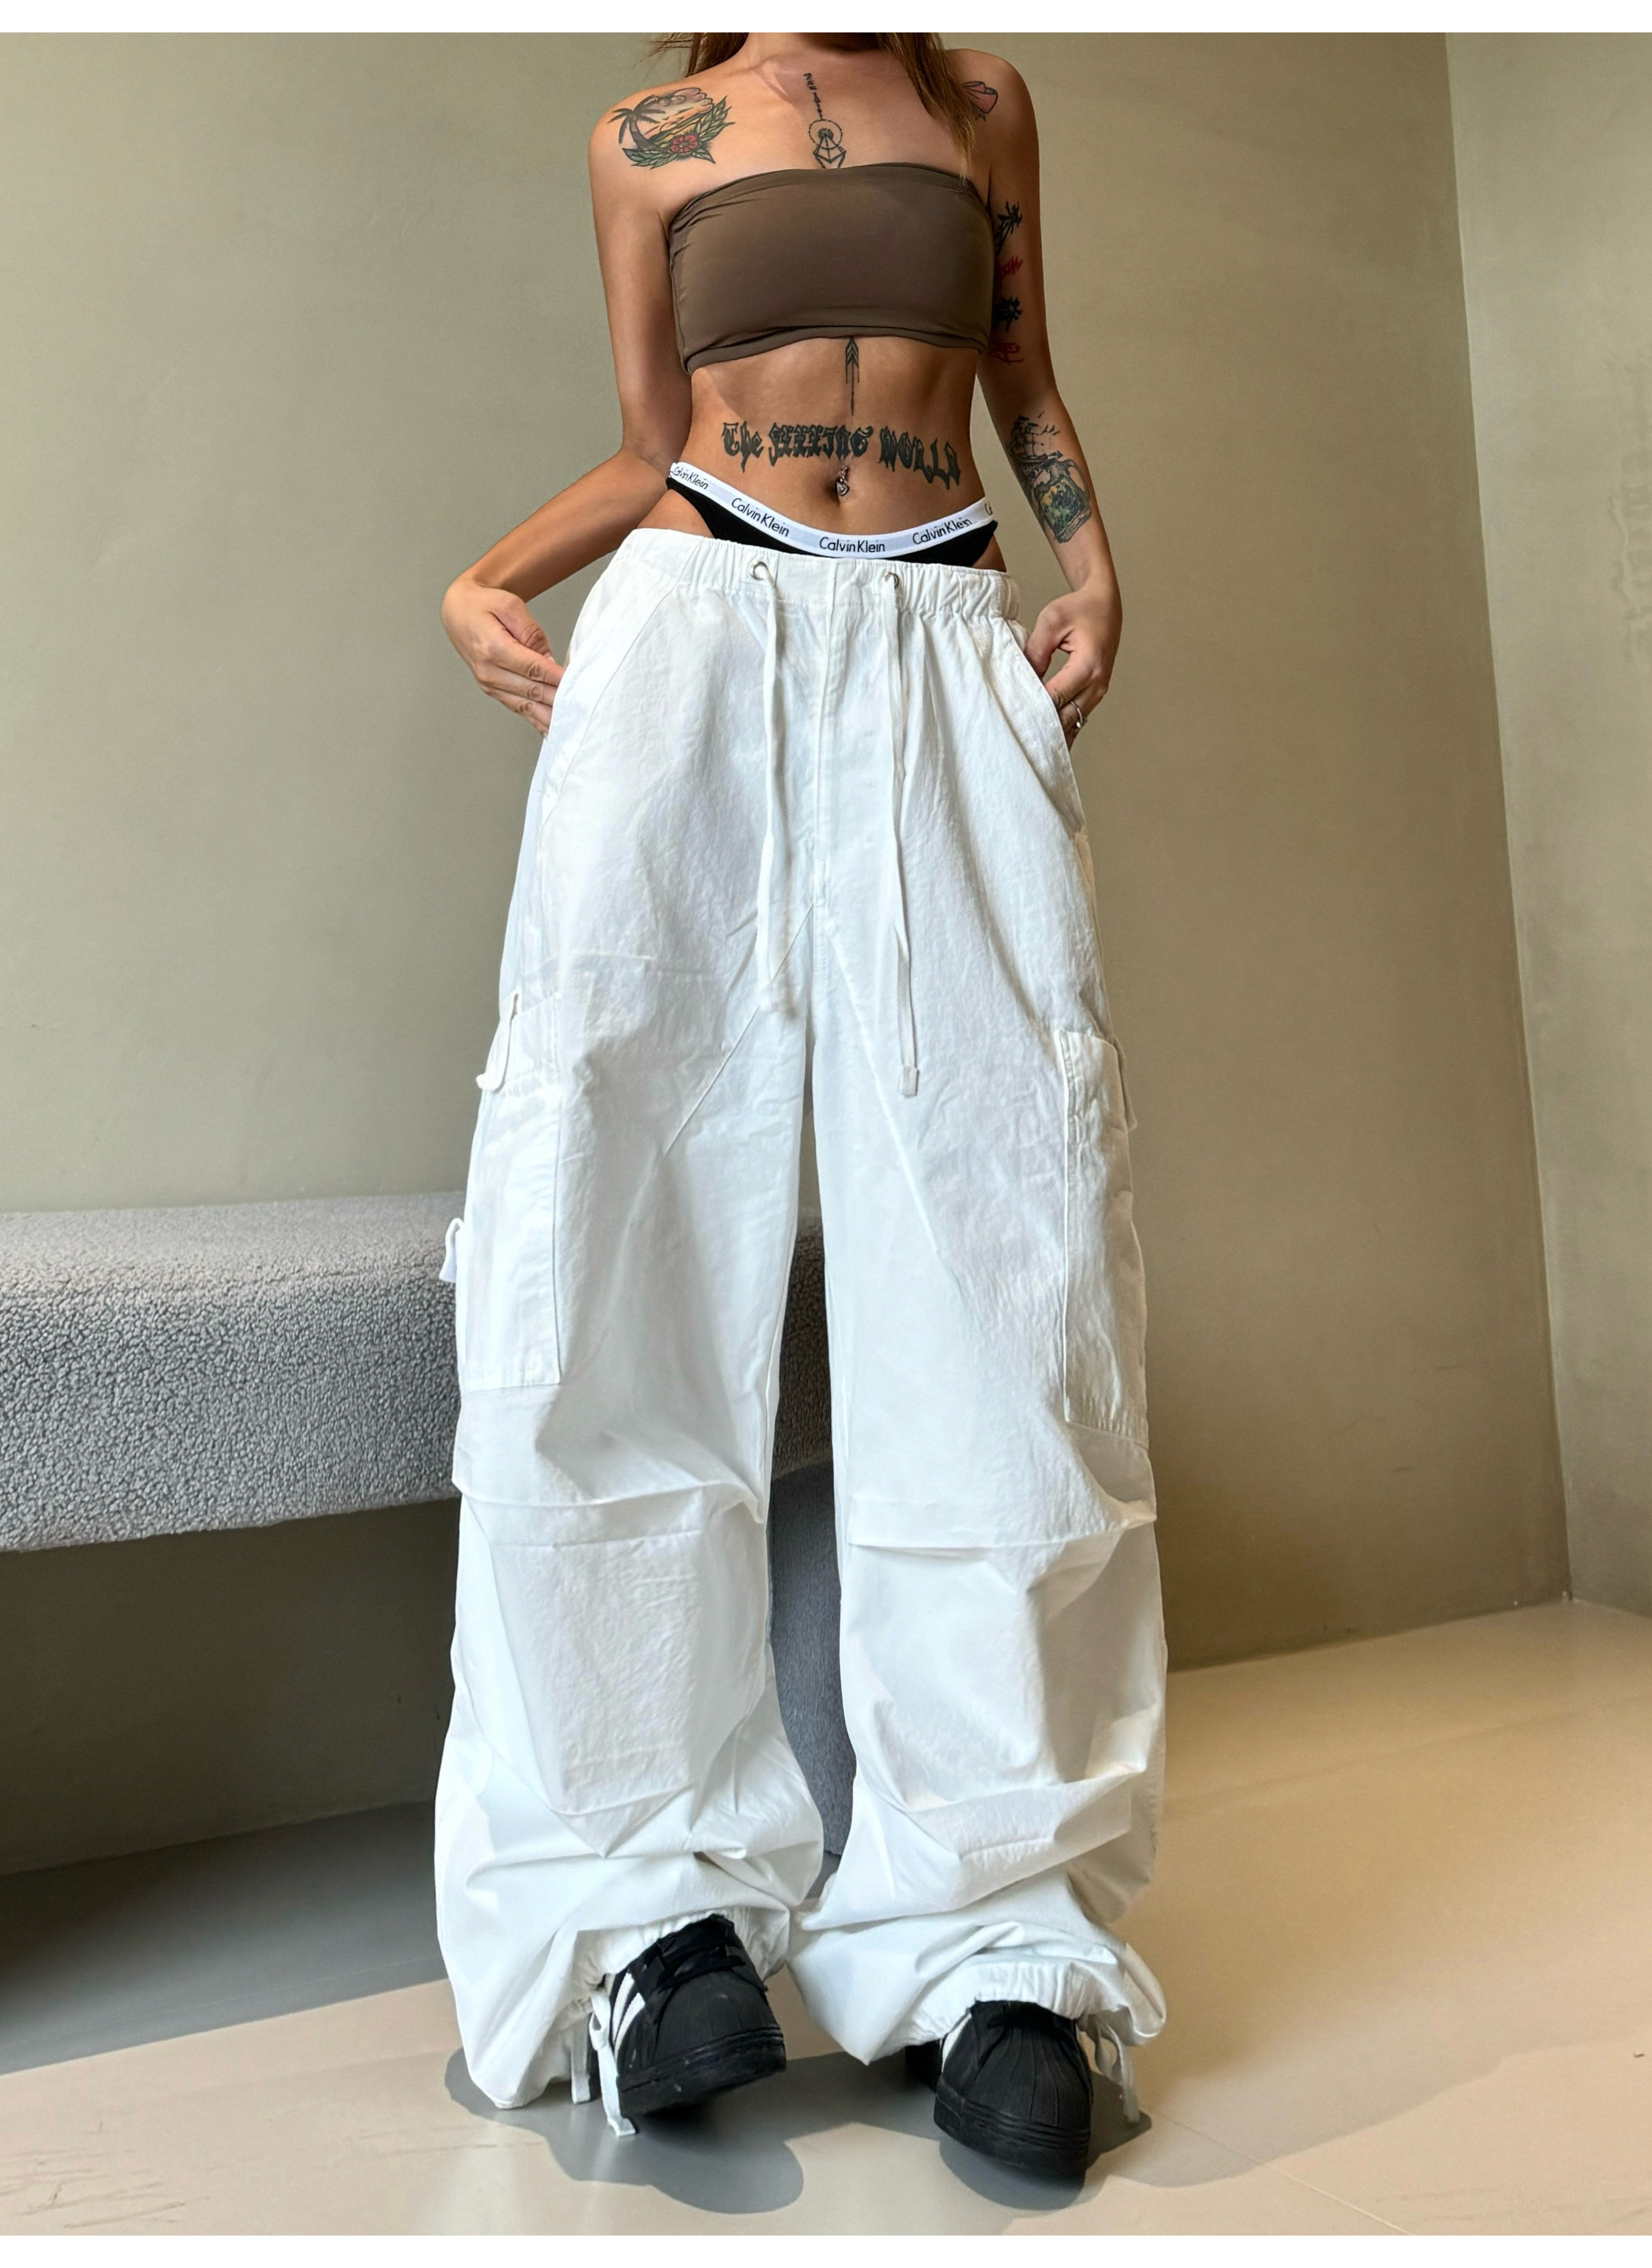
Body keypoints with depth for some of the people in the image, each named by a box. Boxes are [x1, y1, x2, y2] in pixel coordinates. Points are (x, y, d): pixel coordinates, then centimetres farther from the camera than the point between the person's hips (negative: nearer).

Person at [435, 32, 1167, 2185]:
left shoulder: (986, 101, 26)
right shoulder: (650, 136, 22)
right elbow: (650, 449, 21)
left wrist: (1094, 569, 8)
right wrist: (483, 580, 4)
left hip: (947, 653, 1)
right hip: (695, 632, 0)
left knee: (1000, 1245, -14)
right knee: (609, 1218, -16)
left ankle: (993, 1932, -7)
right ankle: (657, 1897, -8)